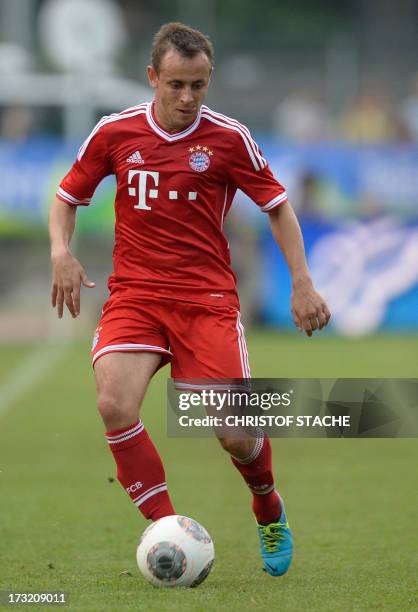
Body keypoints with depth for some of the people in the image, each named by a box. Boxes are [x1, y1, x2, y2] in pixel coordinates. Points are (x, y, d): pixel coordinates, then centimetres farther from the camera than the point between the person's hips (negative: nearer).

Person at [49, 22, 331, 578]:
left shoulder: (228, 138, -3)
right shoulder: (114, 133, 1)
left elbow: (277, 205, 7)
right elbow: (68, 197, 13)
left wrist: (302, 284, 0)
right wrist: (61, 251, -6)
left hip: (208, 297, -1)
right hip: (134, 293, 1)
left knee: (236, 434, -11)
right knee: (115, 407, -26)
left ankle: (269, 511, 25)